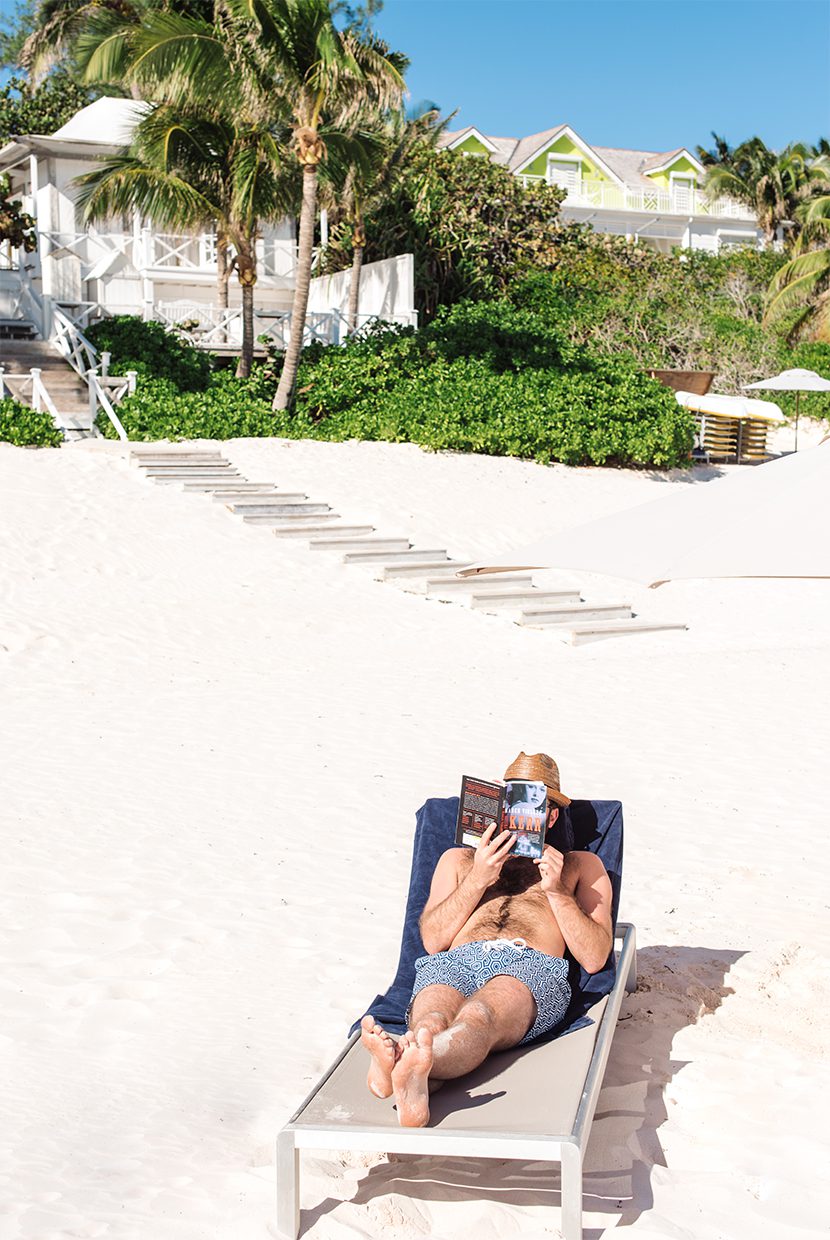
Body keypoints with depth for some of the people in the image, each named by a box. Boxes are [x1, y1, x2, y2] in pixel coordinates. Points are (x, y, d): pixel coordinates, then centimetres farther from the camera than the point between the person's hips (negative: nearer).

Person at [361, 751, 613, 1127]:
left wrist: (556, 890, 4)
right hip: (454, 962, 2)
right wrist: (478, 879, 7)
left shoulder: (580, 865, 32)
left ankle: (401, 1066, -72)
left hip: (532, 968, -2)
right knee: (431, 1024, -38)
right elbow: (433, 940, 18)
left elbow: (594, 958, 16)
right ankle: (413, 1090, -70)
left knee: (478, 1017, -40)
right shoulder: (459, 859, 36)